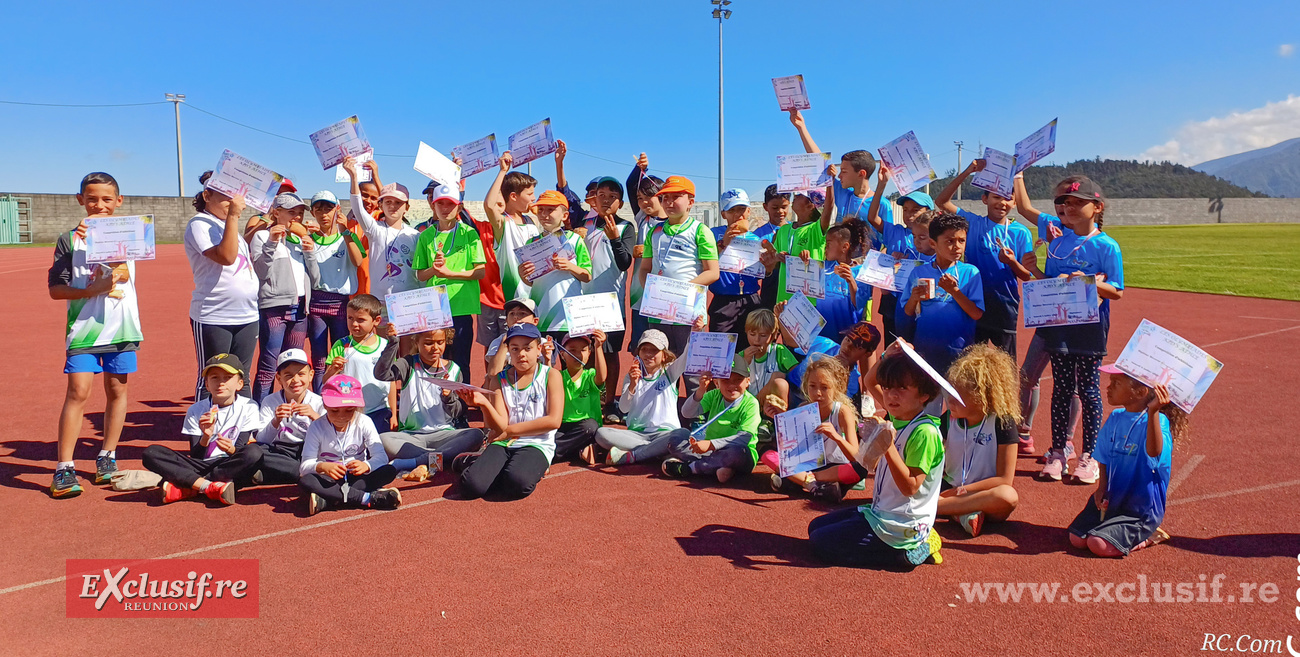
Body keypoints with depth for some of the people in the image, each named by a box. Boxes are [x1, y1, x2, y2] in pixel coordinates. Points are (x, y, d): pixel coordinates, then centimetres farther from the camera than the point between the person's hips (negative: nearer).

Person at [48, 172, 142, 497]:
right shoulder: (69, 239, 4)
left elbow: (123, 272, -13)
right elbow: (55, 289, 0)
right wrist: (94, 289, -16)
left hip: (121, 326, 1)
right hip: (83, 327, -1)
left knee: (116, 389, 7)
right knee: (78, 391, -8)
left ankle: (107, 458, 20)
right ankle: (65, 468, -3)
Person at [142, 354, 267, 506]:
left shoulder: (248, 407, 0)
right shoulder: (196, 411, 4)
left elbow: (241, 450, -5)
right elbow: (195, 457, -2)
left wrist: (232, 450, -29)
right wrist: (205, 438, -23)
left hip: (230, 468, -2)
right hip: (201, 467, 2)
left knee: (254, 452, -35)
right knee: (150, 453, -16)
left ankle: (186, 488, -25)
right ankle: (210, 487, -31)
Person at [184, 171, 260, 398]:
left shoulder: (228, 225, 17)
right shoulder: (199, 224, -7)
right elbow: (226, 256, -21)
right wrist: (233, 216, -20)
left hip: (247, 316, 7)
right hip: (213, 318, -7)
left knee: (241, 380, 13)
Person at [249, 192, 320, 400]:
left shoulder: (302, 240, 17)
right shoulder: (262, 236, 2)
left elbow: (315, 280, 12)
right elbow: (260, 272, -11)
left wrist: (310, 252, 0)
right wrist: (271, 243, -16)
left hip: (299, 308, 6)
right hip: (274, 307, -6)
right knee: (268, 367, -7)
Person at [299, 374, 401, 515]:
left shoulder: (364, 423, -5)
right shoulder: (317, 428, -7)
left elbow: (381, 456, -13)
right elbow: (305, 465, -15)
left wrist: (367, 465, -36)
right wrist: (321, 466, -39)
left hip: (357, 477, 1)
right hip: (329, 480, -1)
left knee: (390, 471, -26)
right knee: (305, 481, -33)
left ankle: (325, 501, -35)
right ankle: (369, 498, -36)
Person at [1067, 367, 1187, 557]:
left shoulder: (1158, 421, -19)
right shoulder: (1115, 418, 2)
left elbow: (1154, 451, -42)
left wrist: (1152, 412, -54)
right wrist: (1102, 487, -3)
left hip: (1142, 509, -6)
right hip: (1112, 499, 6)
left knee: (1100, 545, -19)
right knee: (1077, 539, -5)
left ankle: (1146, 536, 6)